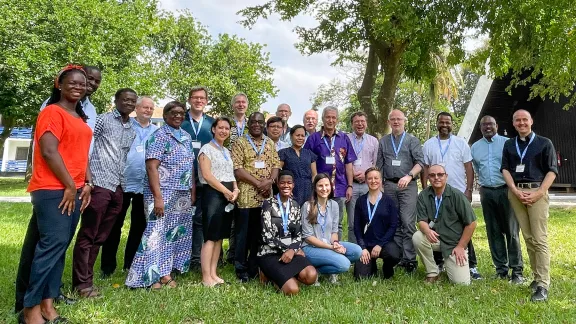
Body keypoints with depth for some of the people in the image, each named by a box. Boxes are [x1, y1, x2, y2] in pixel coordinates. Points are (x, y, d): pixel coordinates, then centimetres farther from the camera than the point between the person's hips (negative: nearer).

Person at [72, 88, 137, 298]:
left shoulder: (133, 131, 20)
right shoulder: (103, 120, 2)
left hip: (118, 188, 6)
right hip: (99, 184, -6)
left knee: (100, 237, 10)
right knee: (87, 235, -2)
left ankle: (86, 279, 19)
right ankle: (82, 283, 5)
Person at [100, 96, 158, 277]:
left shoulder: (157, 132, 10)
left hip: (145, 185, 3)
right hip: (122, 183, -3)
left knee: (139, 226, 10)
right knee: (115, 225, 4)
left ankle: (130, 264, 23)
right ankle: (107, 266, 15)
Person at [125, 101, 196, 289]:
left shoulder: (186, 137, 13)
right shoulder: (159, 136, -9)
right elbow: (151, 167, -17)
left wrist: (193, 191, 11)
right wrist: (157, 197, -23)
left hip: (183, 195, 8)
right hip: (163, 193, -7)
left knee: (176, 233, 9)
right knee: (157, 233, -6)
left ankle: (165, 272, 18)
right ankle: (151, 276, 1)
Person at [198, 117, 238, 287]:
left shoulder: (227, 151, 18)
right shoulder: (207, 148, -5)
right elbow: (207, 175, -14)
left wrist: (235, 189, 0)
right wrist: (226, 191, -14)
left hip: (228, 195, 8)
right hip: (213, 194, -8)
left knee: (220, 236, 9)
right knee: (210, 237, -7)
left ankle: (213, 274, 16)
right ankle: (206, 277, -2)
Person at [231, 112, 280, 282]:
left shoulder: (270, 143, 14)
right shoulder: (240, 143, -2)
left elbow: (276, 165, 9)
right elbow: (237, 169, -10)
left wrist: (269, 181, -10)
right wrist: (258, 183, -15)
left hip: (265, 196, 5)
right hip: (246, 196, -4)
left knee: (261, 233, 11)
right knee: (243, 233, 3)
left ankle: (254, 267, 24)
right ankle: (241, 268, 15)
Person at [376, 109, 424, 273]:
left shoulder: (412, 140, 6)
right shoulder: (383, 141, 14)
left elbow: (420, 162, -5)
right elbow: (379, 165, 15)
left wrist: (409, 176, -21)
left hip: (408, 185, -3)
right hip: (389, 185, 3)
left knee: (408, 222, -8)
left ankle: (410, 259, -2)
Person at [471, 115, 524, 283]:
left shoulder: (507, 143, 0)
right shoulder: (475, 147, 12)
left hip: (506, 190, -3)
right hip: (486, 192, 4)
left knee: (512, 232, -2)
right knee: (493, 232, 6)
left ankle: (517, 270, 4)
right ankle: (501, 268, 15)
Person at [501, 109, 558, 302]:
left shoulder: (544, 143, 4)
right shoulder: (508, 145, 15)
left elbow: (552, 170, 0)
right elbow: (505, 169, 9)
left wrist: (538, 193, -11)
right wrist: (515, 190, -5)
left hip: (537, 192, -3)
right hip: (515, 192, 4)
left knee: (540, 239, -7)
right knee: (528, 238, 6)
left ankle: (543, 285, -6)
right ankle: (537, 276, 15)